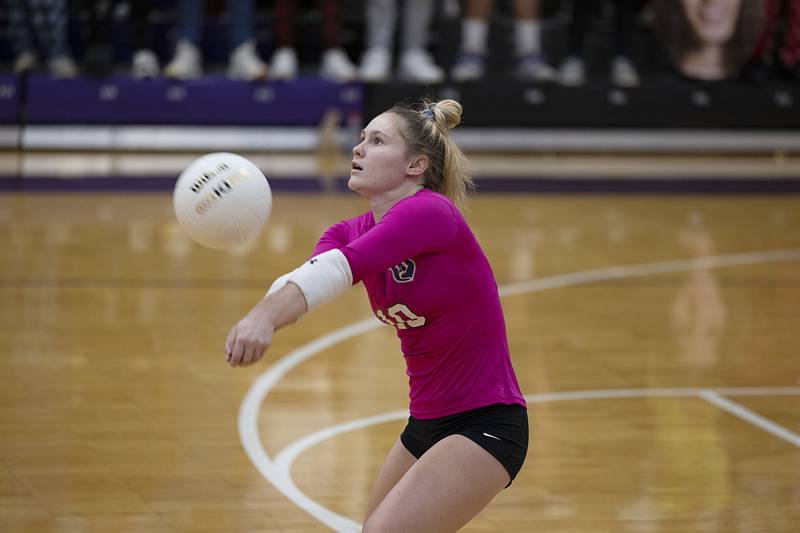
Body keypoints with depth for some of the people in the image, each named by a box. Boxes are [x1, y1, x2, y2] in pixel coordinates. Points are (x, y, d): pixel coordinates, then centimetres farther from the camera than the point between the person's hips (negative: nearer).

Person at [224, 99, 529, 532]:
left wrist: (266, 318, -51)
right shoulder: (351, 232, 4)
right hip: (427, 425, 9)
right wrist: (262, 315, -41)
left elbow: (342, 267, -36)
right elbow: (309, 275, -18)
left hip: (485, 426, -9)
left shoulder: (430, 212, -19)